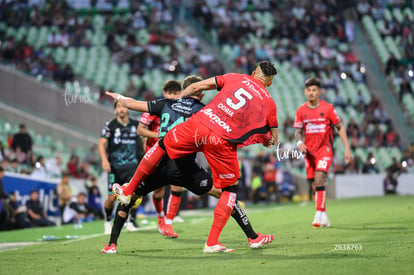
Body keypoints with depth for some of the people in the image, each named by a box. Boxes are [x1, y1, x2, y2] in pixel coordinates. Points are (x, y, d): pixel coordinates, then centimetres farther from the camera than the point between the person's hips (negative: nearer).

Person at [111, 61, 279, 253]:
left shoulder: (236, 78, 15)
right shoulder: (269, 103, 11)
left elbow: (198, 86, 15)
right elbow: (273, 139, 14)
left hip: (198, 125, 2)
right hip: (223, 141, -2)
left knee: (162, 145, 27)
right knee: (230, 189, 17)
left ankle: (127, 191, 37)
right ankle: (212, 243, 9)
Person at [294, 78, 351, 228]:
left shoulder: (327, 108, -5)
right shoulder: (301, 111, 3)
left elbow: (340, 128, 2)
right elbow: (298, 131, 9)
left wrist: (347, 148, -2)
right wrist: (299, 142, -13)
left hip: (324, 149, -4)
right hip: (309, 152, 4)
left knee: (319, 180, -21)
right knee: (315, 186, 6)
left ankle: (319, 215, -20)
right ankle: (324, 217, 19)